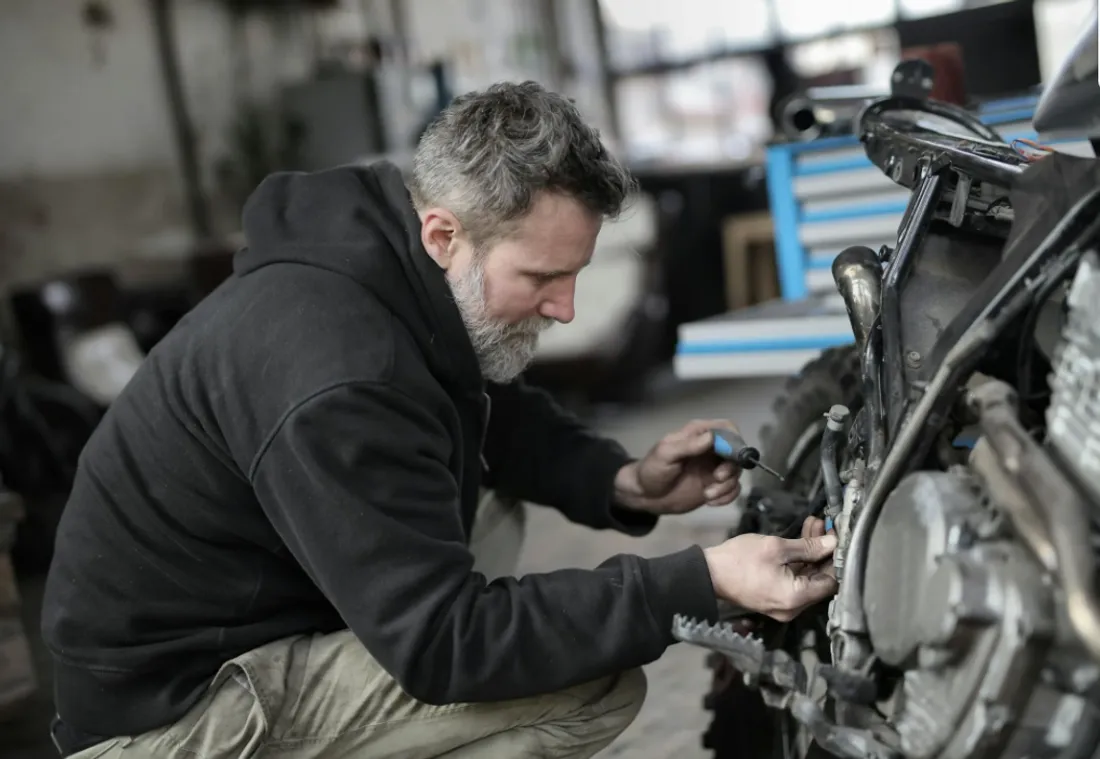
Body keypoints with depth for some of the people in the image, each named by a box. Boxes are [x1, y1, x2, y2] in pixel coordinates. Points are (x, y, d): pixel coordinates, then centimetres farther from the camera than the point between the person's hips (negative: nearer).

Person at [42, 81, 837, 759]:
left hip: (256, 615, 10)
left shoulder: (402, 273, -3)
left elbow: (494, 410, 14)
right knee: (598, 685, -21)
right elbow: (443, 647, -29)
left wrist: (622, 482, -5)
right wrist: (701, 583, -29)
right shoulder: (338, 381, -32)